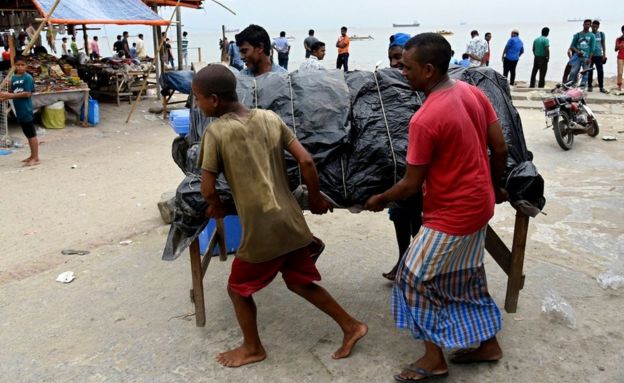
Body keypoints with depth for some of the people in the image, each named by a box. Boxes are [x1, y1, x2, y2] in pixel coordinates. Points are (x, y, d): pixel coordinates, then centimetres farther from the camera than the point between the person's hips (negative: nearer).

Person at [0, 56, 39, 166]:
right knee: (28, 134, 14)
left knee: (32, 134, -3)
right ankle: (33, 156, 23)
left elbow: (27, 94, -16)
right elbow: (13, 93, 15)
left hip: (26, 110, -7)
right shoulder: (13, 78, 12)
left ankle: (36, 158, 1)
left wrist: (10, 95, -17)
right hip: (19, 110, 7)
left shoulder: (28, 78, -10)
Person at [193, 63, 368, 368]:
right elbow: (306, 161, 0)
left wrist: (217, 209, 11)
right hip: (291, 221, 6)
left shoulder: (215, 131, -11)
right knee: (301, 283, 24)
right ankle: (351, 326, 30)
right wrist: (315, 198, 14)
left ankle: (252, 348, 36)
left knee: (238, 288, 19)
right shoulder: (270, 118, 3)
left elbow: (208, 190, -10)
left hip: (261, 229, -6)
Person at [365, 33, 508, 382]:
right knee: (466, 276, 22)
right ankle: (488, 343, 37)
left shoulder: (425, 120, -26)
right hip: (479, 205, 9)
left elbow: (411, 185, -18)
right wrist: (494, 186, 19)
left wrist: (380, 199, 0)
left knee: (415, 278, 7)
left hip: (452, 215, -8)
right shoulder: (473, 92, -1)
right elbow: (500, 148, 5)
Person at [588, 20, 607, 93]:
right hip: (590, 55, -1)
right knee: (589, 71, 1)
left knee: (600, 71, -3)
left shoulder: (601, 34, 8)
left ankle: (601, 87, 2)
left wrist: (604, 54, 4)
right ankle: (589, 86, 10)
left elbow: (603, 45, 10)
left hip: (599, 55, 1)